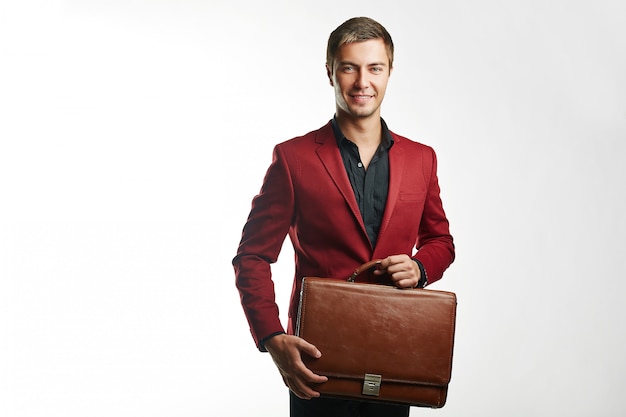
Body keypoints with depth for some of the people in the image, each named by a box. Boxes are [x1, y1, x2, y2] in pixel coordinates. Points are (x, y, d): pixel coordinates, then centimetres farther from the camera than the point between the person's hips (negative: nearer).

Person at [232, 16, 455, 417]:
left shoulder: (421, 159, 6)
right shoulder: (294, 158, -5)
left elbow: (440, 240, 18)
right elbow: (253, 256, -4)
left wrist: (420, 268, -5)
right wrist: (273, 339, -17)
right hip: (319, 358, -3)